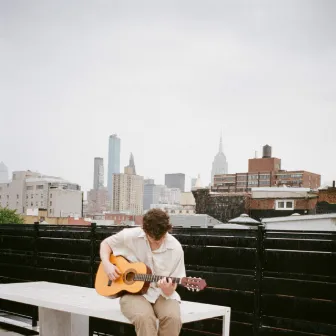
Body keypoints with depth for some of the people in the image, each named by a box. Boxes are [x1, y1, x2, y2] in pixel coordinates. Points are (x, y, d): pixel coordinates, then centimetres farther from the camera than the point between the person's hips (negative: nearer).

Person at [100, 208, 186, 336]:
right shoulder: (130, 236, -10)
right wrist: (107, 264, -11)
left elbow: (172, 286, -1)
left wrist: (168, 290, -25)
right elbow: (106, 243, 8)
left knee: (173, 318, -32)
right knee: (144, 317, -36)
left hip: (162, 293, 2)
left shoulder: (175, 248, -8)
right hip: (133, 291, -1)